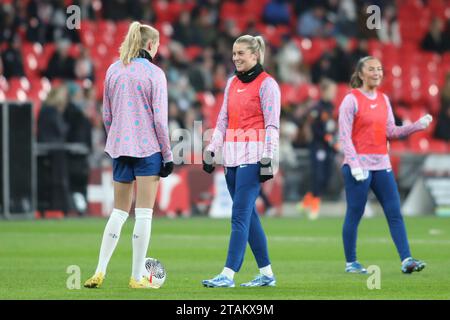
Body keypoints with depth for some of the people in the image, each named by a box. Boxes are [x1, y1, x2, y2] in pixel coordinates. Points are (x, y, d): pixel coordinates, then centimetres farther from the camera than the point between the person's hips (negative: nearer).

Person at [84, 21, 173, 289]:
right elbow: (160, 118, -11)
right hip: (148, 148, -5)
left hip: (120, 147, 5)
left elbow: (107, 115, 11)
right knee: (144, 214, 1)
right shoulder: (154, 74, -9)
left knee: (119, 211, 14)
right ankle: (137, 277, 2)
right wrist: (168, 155, -5)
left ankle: (100, 272, 6)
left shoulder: (113, 71, 7)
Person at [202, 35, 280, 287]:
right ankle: (266, 273, 14)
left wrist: (267, 159, -15)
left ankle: (228, 274, -14)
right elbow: (223, 121, 20)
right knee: (248, 216, 8)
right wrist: (211, 151, 13)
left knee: (240, 215, -11)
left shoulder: (266, 84, -5)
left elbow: (272, 125, -9)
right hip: (232, 157, 8)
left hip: (252, 157, -8)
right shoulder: (232, 83, 16)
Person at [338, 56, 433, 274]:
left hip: (382, 165, 6)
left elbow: (391, 132, 13)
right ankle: (351, 262, 9)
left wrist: (418, 125, 0)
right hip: (359, 165, -6)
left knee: (395, 213, -1)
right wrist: (354, 165, -17)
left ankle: (406, 260, -5)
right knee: (354, 214, 0)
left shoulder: (384, 99, 13)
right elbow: (344, 136, -10)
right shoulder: (352, 100, -6)